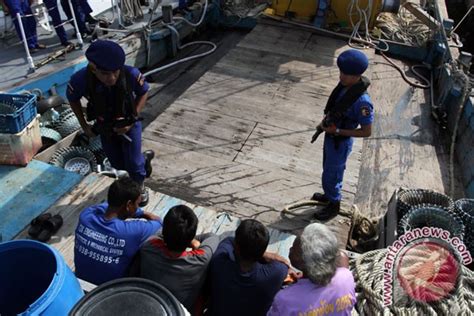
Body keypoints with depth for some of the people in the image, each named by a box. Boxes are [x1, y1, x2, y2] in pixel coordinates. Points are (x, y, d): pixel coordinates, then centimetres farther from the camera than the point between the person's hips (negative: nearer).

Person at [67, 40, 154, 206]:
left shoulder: (131, 74, -34)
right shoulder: (80, 80, -31)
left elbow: (143, 93, -12)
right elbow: (73, 99, -7)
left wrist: (132, 120, -19)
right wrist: (84, 126, -4)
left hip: (128, 123, -2)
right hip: (104, 126, 2)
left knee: (133, 164, 1)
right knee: (119, 165, 16)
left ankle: (140, 187, 37)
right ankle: (144, 158, 49)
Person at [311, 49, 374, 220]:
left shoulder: (362, 102, -33)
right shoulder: (344, 85, -10)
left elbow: (366, 132, -25)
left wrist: (337, 131, -25)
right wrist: (323, 124, 0)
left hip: (340, 142, -8)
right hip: (330, 136, 8)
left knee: (331, 174, 11)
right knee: (330, 169, 27)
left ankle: (333, 205, 36)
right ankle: (330, 195, 52)